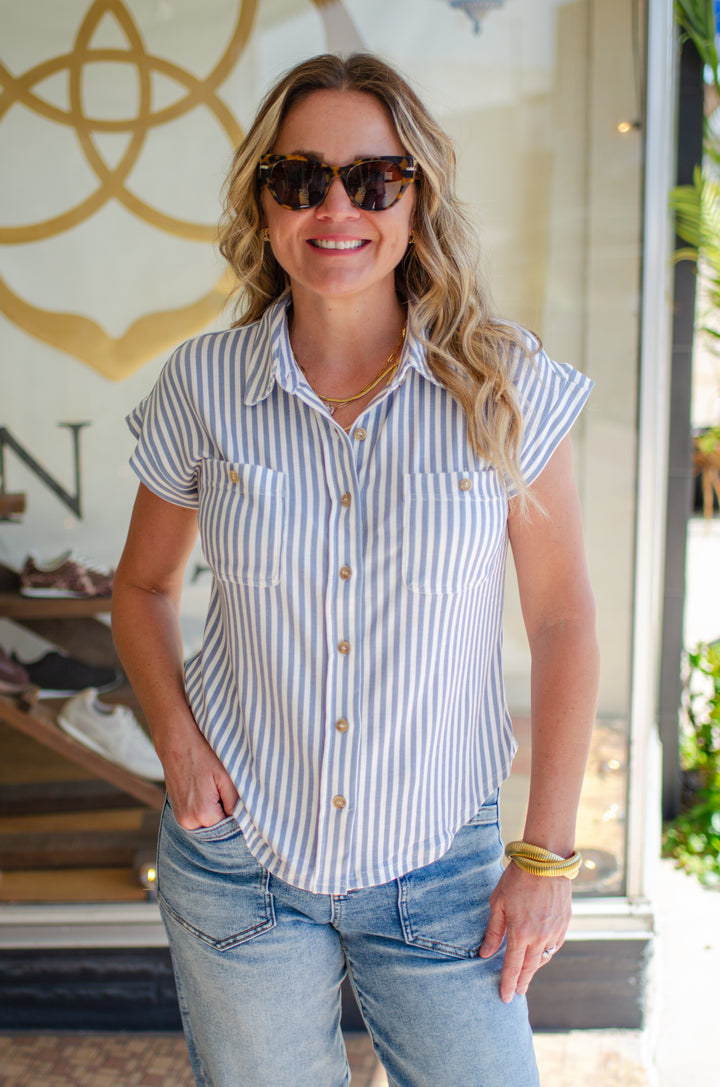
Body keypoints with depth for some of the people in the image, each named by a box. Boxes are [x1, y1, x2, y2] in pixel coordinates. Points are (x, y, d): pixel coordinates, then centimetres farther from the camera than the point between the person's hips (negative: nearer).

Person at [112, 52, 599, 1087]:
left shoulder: (507, 389, -9)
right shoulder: (201, 388, -5)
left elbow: (562, 617, -4)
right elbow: (145, 585, 9)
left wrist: (547, 854, -4)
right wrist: (175, 739, -7)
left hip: (440, 873, -1)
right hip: (236, 864, 1)